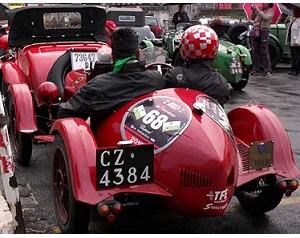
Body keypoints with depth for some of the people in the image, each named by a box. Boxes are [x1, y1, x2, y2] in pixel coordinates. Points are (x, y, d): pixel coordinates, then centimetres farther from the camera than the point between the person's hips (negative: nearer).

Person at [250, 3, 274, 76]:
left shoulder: (270, 10, 5)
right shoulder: (259, 9, 16)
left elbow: (266, 17, -13)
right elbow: (252, 18, 19)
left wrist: (258, 10, -11)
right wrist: (253, 11, 4)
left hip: (264, 31, -4)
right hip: (255, 31, 4)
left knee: (264, 51, -8)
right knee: (255, 51, 5)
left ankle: (268, 70, -6)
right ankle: (255, 69, 11)